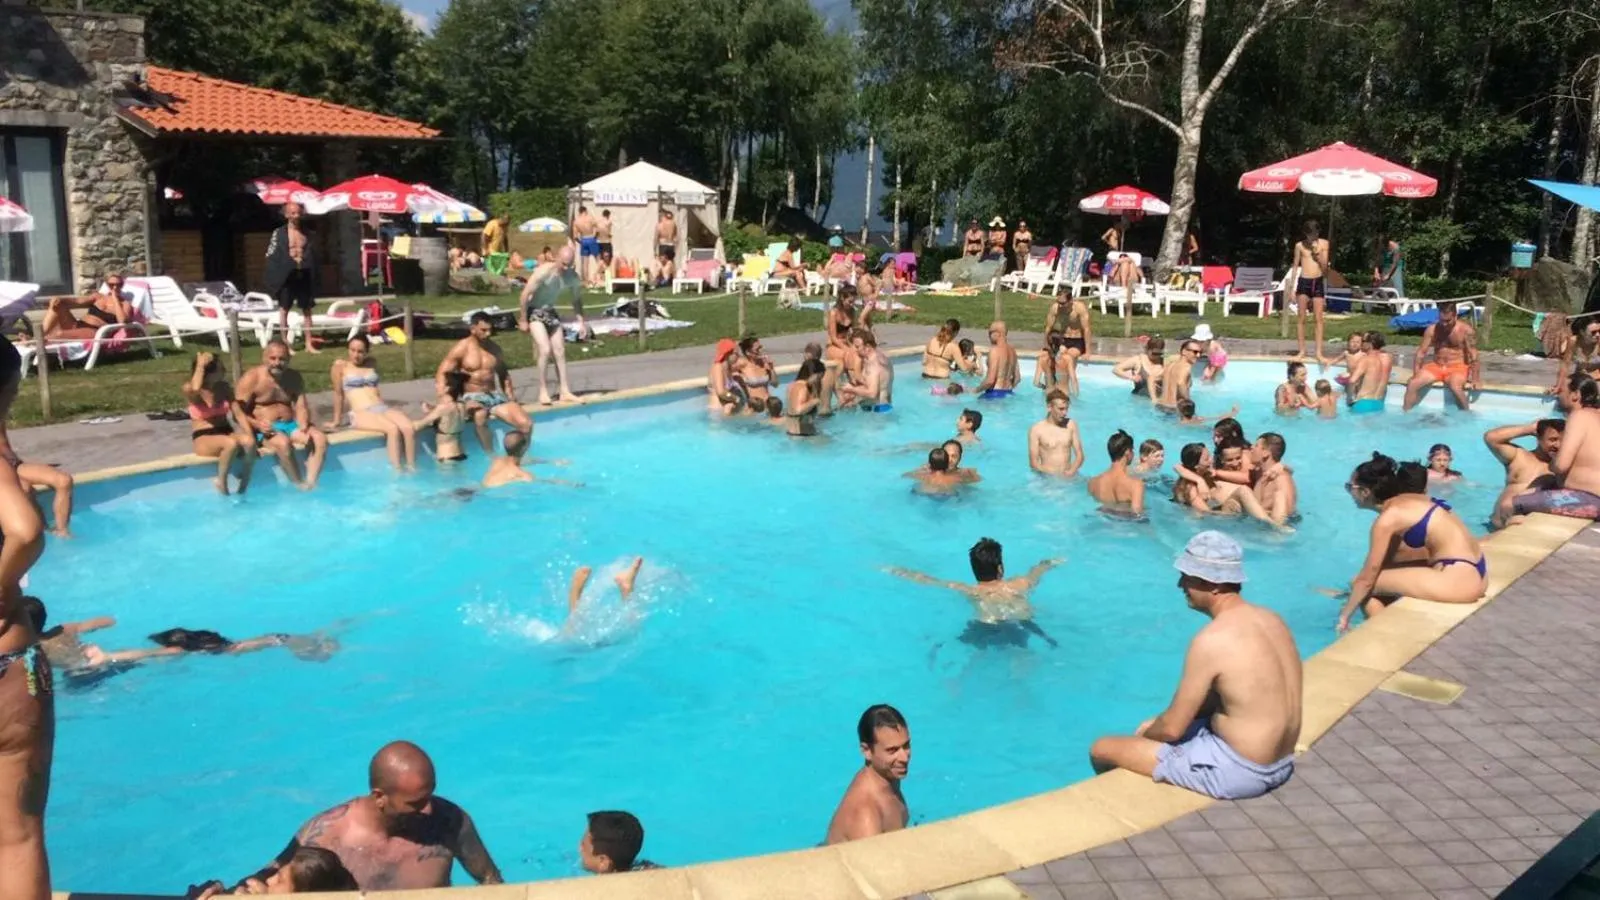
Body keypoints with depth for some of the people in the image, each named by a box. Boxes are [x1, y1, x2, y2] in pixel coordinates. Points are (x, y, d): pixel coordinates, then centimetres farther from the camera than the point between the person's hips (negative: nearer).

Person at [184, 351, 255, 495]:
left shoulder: (225, 388, 9)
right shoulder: (189, 390, -4)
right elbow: (195, 389, -30)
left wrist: (249, 433, -13)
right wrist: (201, 365, -16)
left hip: (226, 433, 4)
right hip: (203, 439, -4)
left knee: (249, 442, -32)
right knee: (231, 443, -37)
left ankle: (243, 488, -21)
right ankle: (221, 483, -17)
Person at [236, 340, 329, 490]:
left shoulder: (294, 378, 8)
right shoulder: (251, 379, -8)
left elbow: (301, 407, 0)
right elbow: (238, 411, -12)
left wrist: (303, 427, -21)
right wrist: (256, 424, -32)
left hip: (290, 425, 5)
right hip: (265, 429, -5)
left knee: (320, 438, -21)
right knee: (283, 442, -36)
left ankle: (311, 482, -28)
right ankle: (299, 485, -25)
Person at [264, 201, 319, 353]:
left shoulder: (306, 233, 11)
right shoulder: (278, 233, -2)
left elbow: (313, 256, 14)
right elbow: (271, 256, -5)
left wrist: (314, 278, 8)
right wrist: (275, 279, -12)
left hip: (304, 275, 4)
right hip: (287, 275, -4)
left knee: (306, 310, 6)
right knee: (284, 309, 2)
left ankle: (309, 344, 11)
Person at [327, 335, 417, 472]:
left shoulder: (372, 363, 20)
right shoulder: (340, 365, 6)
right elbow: (338, 393, 6)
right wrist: (337, 420, 8)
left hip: (382, 408, 5)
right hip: (361, 413, -5)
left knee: (409, 428, -27)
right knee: (393, 429, -34)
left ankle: (411, 468, -22)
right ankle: (397, 471, -34)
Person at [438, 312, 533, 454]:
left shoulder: (495, 349, 10)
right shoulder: (461, 348, -5)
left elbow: (504, 374, 22)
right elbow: (441, 374, -8)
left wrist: (511, 398, 9)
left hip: (495, 395, 5)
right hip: (472, 396, -4)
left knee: (526, 424, -14)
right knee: (480, 415, -41)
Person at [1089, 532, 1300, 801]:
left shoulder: (1212, 640, -25)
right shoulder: (1270, 618, 1)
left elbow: (1172, 728, -17)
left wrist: (1144, 734, 6)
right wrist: (1152, 727, 11)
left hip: (1238, 771, -9)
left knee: (1102, 749, 2)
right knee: (1154, 726, 26)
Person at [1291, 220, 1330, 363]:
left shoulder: (1323, 243, 2)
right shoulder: (1300, 246, 2)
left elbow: (1325, 266, 0)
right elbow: (1295, 266, 5)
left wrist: (1318, 253, -14)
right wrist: (1293, 287, 1)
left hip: (1318, 282, 0)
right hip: (1303, 282, 0)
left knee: (1318, 318, -2)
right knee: (1301, 318, 1)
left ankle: (1319, 353, -2)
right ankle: (1302, 351, 9)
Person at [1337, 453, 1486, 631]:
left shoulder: (1388, 518, -12)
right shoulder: (1404, 502, 12)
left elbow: (1366, 579, -8)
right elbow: (1387, 557, 22)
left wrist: (1344, 615, 3)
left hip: (1459, 580, -9)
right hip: (1471, 570, 9)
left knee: (1359, 583, -2)